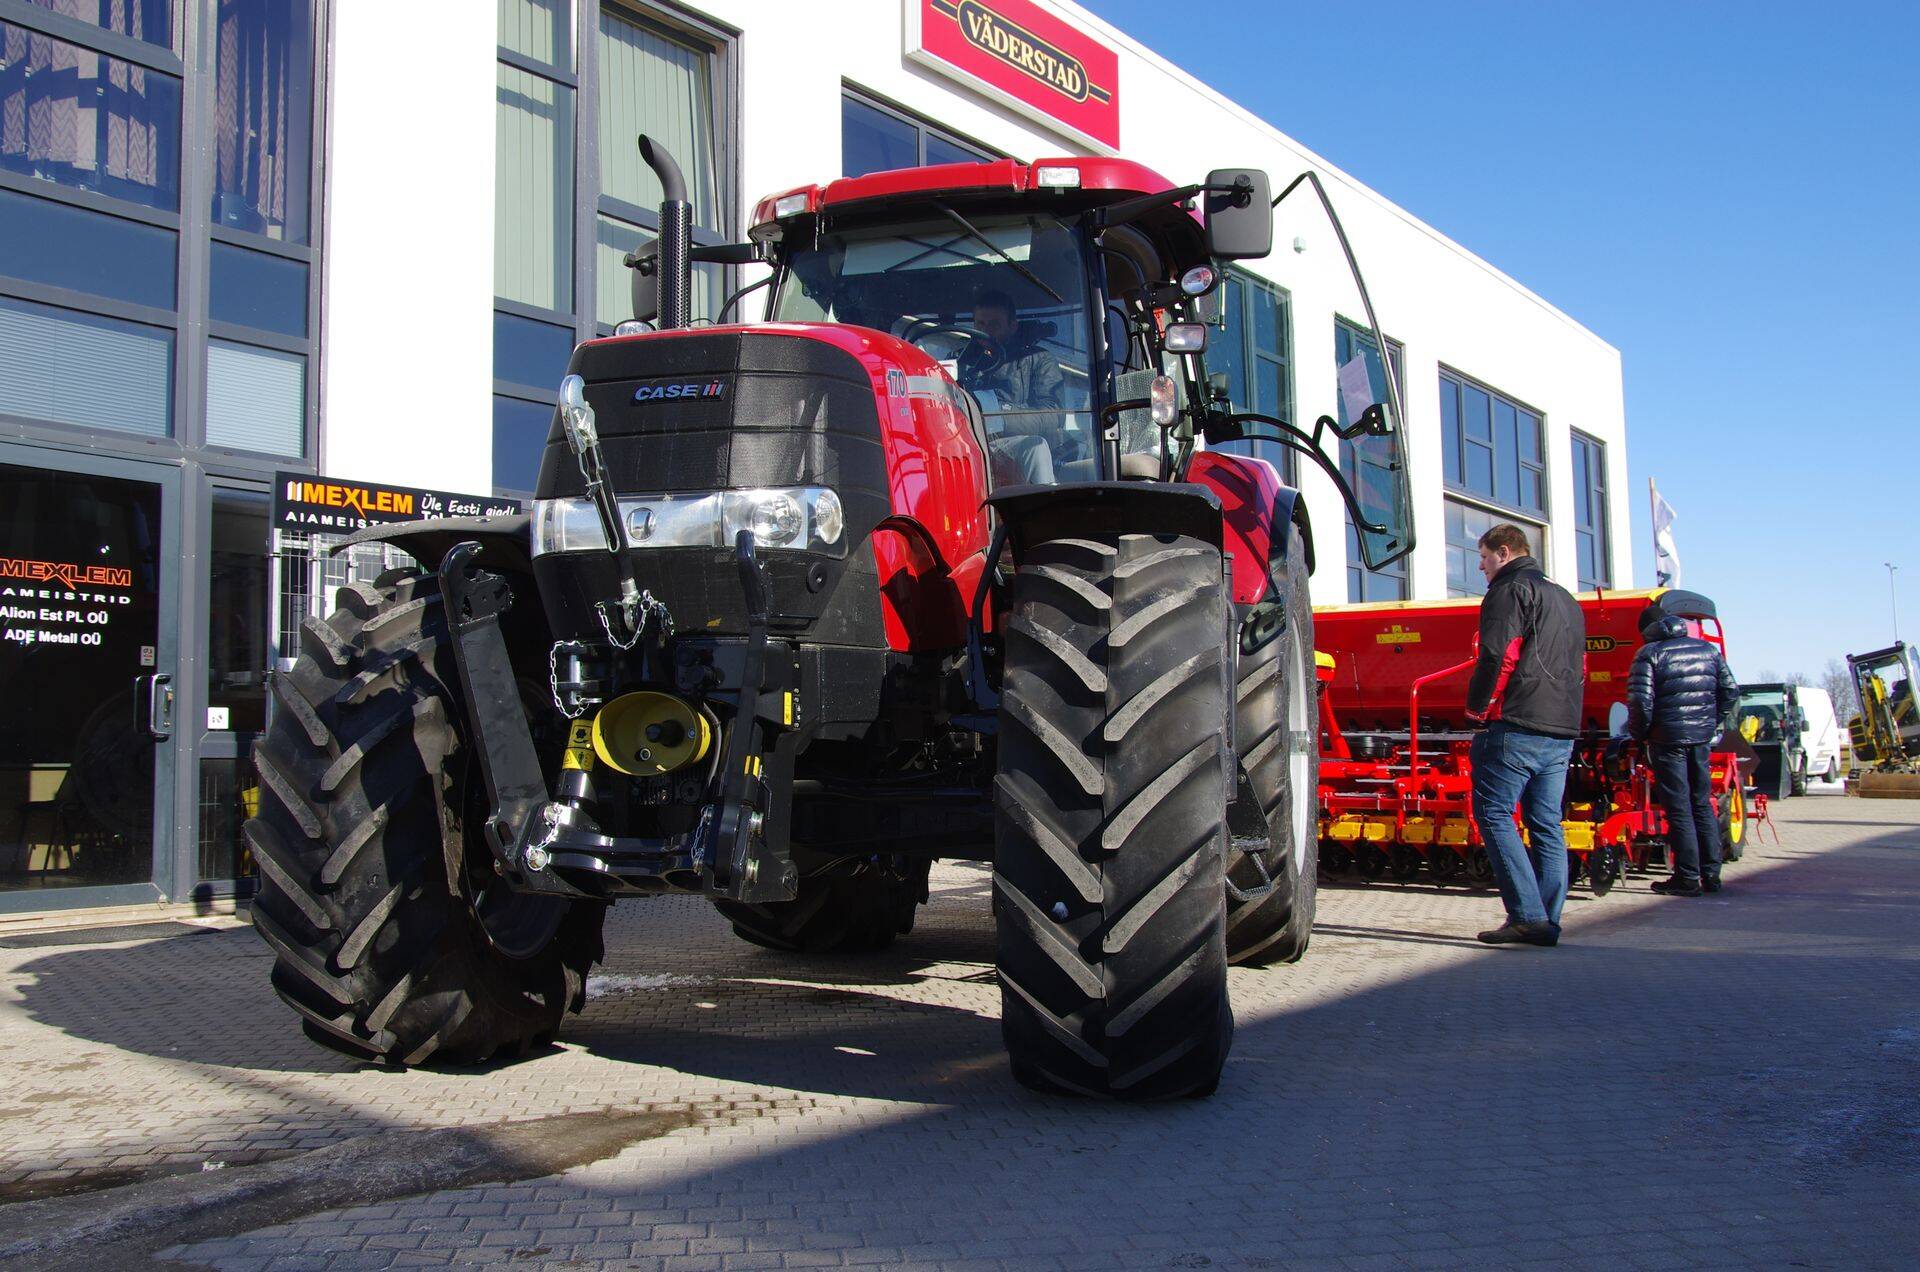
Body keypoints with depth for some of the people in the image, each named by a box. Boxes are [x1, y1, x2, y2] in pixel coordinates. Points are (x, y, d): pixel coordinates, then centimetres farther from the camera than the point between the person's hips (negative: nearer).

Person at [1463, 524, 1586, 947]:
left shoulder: (1510, 591, -4)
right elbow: (1579, 668, 26)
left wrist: (1478, 707, -5)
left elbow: (1498, 656, -15)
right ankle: (1548, 921, 7)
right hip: (1562, 731, 9)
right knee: (1547, 825, 8)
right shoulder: (1567, 600, 24)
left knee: (1494, 815, -6)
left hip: (1517, 726, -9)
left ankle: (1527, 915, -13)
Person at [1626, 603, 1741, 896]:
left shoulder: (1649, 654, -6)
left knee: (1679, 809, -1)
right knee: (1702, 804, 14)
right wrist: (1712, 723, 19)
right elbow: (1731, 691, 10)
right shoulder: (1707, 650, 10)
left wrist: (1638, 734, -1)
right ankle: (1711, 874, 16)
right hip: (1702, 738, 5)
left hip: (1668, 738, -5)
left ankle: (1688, 877, 0)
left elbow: (1640, 701, -15)